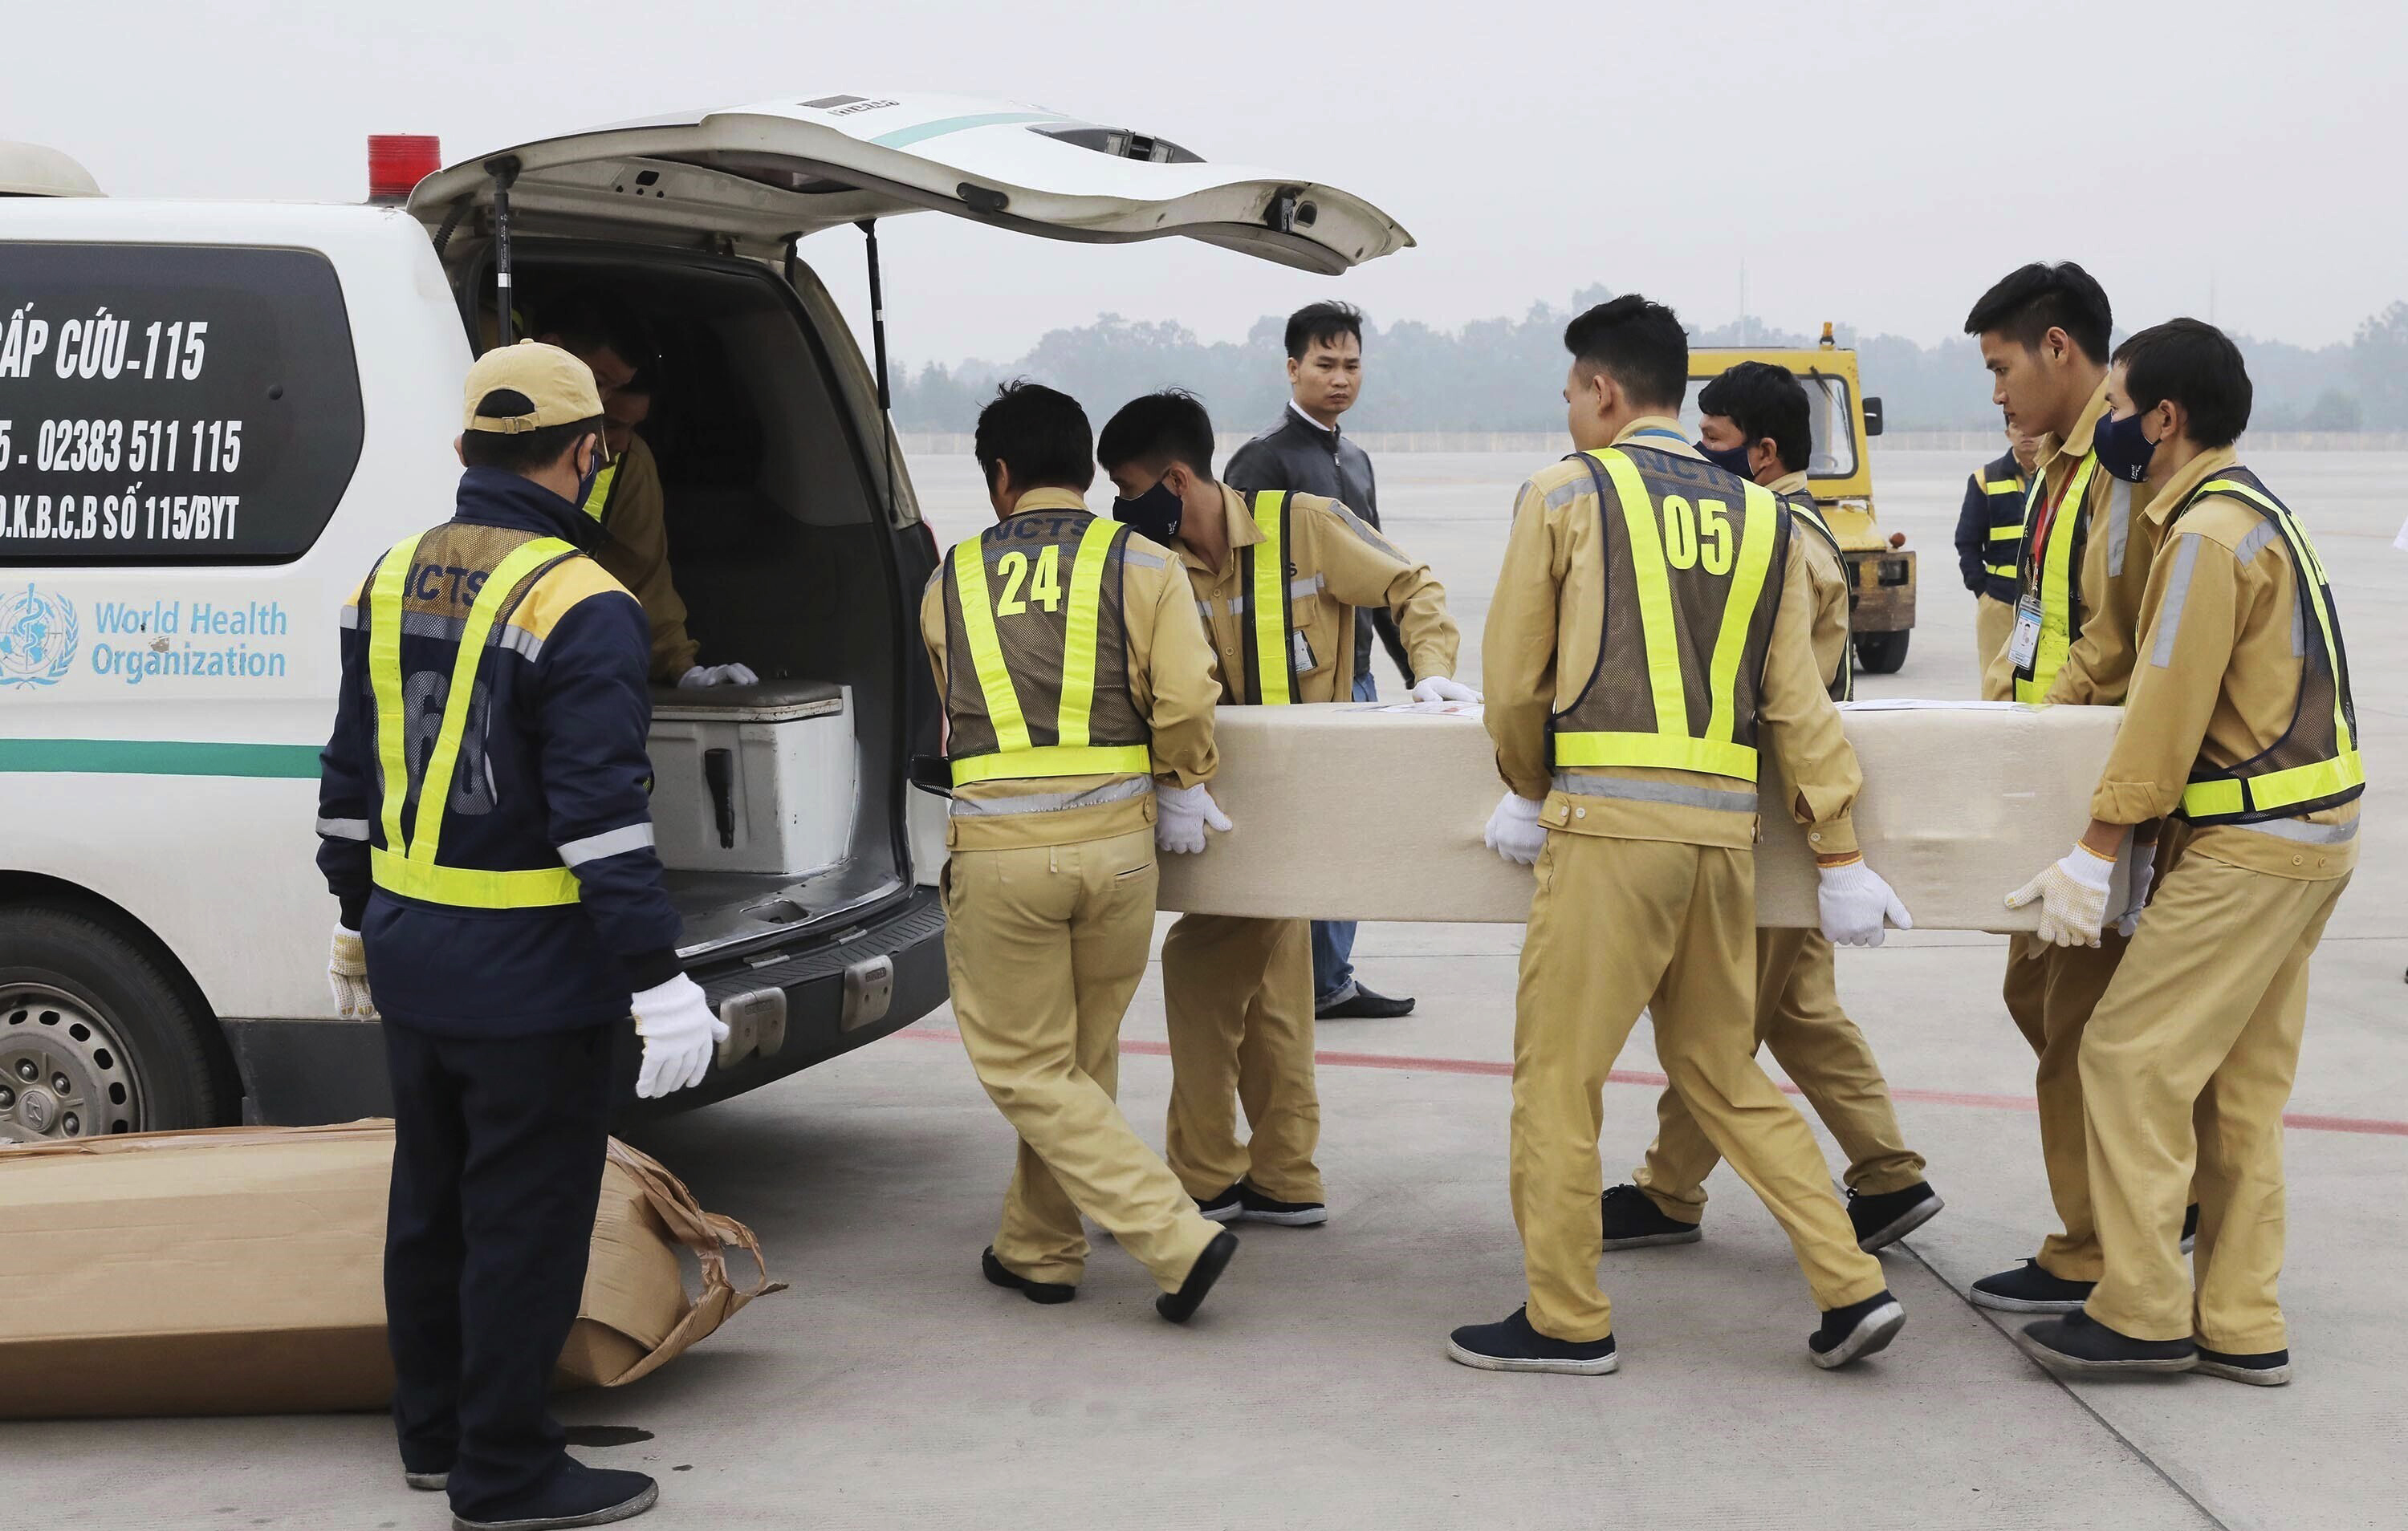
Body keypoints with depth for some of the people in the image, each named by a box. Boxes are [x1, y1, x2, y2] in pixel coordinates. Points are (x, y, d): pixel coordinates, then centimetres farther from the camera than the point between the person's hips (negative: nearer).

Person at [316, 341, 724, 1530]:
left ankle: (435, 1434, 33)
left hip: (412, 965, 8)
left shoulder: (392, 582, 7)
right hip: (532, 980, -8)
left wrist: (358, 923, 25)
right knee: (525, 1225, 2)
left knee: (432, 1204, 19)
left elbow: (350, 783, 14)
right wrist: (657, 980, -20)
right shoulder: (578, 606, -17)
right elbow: (602, 818, -22)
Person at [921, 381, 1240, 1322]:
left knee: (1027, 1070, 7)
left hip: (998, 849, -1)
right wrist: (1183, 788, 11)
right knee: (1081, 1059, 18)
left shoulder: (950, 584, 10)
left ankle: (1177, 1236, -4)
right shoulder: (1137, 564, 4)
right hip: (1115, 840, 1)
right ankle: (1039, 1249, 26)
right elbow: (1185, 700, -7)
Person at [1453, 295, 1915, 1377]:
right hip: (1727, 830, 6)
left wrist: (1528, 792, 20)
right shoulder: (1761, 517, 14)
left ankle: (1566, 1319, 10)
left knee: (1558, 1072, 4)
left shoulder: (1565, 496, 1)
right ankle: (1851, 1287, 12)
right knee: (1723, 1072, 16)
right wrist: (1840, 854, 11)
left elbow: (1514, 676, 4)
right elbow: (1798, 703, 10)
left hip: (1609, 819, -6)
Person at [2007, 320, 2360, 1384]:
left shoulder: (2208, 534, -16)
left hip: (2249, 846, -10)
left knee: (2134, 1057, -6)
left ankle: (2143, 1315, -1)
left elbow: (2167, 715, -19)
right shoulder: (2256, 514, 16)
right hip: (2307, 831, 10)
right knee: (2239, 1090, 12)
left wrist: (2097, 851, -15)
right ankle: (2240, 1328, 16)